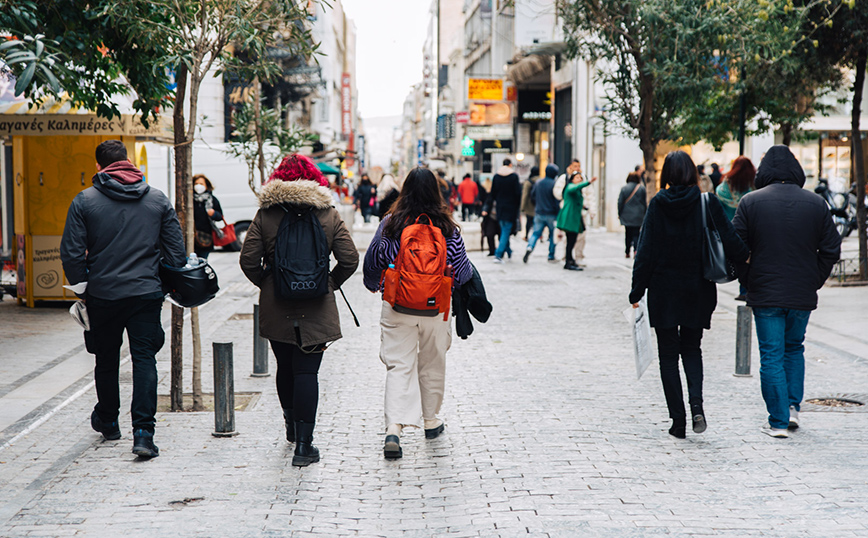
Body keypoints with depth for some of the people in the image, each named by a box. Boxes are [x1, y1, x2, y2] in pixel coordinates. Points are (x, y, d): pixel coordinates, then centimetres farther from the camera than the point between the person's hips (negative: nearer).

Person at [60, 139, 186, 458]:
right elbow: (176, 251, 3)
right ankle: (143, 433, -11)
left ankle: (107, 421, 37)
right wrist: (170, 287, 14)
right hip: (147, 293, 0)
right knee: (144, 360, 0)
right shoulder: (158, 200, 3)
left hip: (102, 295, 0)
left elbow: (71, 252, -6)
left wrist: (81, 288, 7)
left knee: (106, 360, 17)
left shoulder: (84, 201, -3)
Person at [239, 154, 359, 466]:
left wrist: (265, 283, 9)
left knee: (285, 367, 19)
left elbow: (248, 259, -8)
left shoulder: (265, 215, -3)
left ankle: (292, 426, 38)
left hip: (276, 308, 1)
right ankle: (304, 444, -7)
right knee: (306, 372, -2)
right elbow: (350, 259, -6)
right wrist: (330, 284, 9)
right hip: (316, 309, -1)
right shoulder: (328, 214, -2)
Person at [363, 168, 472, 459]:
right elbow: (462, 270, 0)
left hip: (396, 307, 0)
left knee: (399, 365, 0)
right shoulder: (447, 228, -7)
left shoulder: (389, 225, -6)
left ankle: (394, 427, -15)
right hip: (436, 308, 0)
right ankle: (430, 420, 32)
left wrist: (376, 286, 24)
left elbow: (372, 263, 4)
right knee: (432, 364, 17)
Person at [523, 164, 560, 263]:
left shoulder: (538, 183, 4)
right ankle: (551, 256, 12)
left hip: (539, 214, 4)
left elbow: (532, 195, 14)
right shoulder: (554, 184, -12)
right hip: (551, 214, -4)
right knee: (553, 235, 10)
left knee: (536, 233, 8)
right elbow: (557, 201, -14)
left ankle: (530, 247, -19)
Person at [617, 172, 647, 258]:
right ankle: (636, 249, -21)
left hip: (626, 215, 1)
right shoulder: (642, 188, -2)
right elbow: (645, 202, 2)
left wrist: (619, 214, 7)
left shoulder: (624, 188, -2)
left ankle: (627, 252, 13)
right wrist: (645, 213, 12)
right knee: (636, 234, 0)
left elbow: (620, 202, -1)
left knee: (628, 234, 10)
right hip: (638, 216, -1)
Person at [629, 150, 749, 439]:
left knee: (668, 355, 8)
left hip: (663, 291, -1)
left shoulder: (658, 205, -6)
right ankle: (696, 401, -6)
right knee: (692, 347, 18)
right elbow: (729, 240, -9)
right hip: (698, 290, 1)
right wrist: (747, 257, 13)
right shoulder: (707, 203, -6)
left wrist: (637, 292, -2)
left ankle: (678, 420, 5)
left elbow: (646, 252, -7)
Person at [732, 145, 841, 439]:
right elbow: (831, 249, 3)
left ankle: (778, 422, 2)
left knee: (771, 356, 2)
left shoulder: (750, 202, -5)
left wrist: (747, 282, 9)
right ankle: (793, 406, 16)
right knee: (794, 349, 22)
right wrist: (814, 281, 13)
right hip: (803, 294, 3)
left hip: (765, 294, -2)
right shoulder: (816, 203, 1)